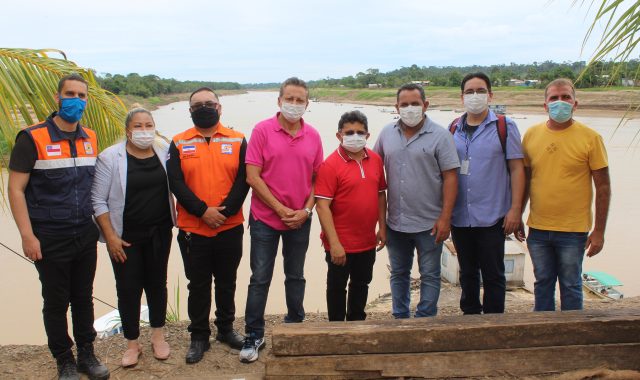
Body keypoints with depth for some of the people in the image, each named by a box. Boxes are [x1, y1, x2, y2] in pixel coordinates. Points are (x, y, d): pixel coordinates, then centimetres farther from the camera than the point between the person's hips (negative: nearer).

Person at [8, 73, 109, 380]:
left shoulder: (91, 139, 6)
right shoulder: (32, 139, -10)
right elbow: (16, 189, -11)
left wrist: (100, 223, 10)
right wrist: (27, 236, -15)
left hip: (86, 237, 5)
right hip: (50, 239, -4)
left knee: (84, 297, 15)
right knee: (56, 302, 8)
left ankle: (86, 354, 30)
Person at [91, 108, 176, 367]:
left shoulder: (164, 152, 1)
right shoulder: (110, 157, -9)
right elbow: (98, 200, -8)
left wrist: (176, 220, 2)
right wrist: (111, 236, -12)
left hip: (159, 233, 3)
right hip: (125, 236, -3)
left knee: (157, 283, 13)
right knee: (128, 288, 3)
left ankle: (157, 335, 30)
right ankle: (132, 343, 20)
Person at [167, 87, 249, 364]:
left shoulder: (237, 141, 3)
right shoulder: (179, 143, 2)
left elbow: (243, 180, -4)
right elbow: (175, 183, -7)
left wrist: (224, 212, -15)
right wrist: (203, 211, -17)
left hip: (230, 228, 1)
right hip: (192, 230, -1)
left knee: (227, 282, 14)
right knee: (198, 285, 9)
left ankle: (226, 329, 31)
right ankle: (199, 336, 23)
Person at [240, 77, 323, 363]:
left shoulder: (313, 136, 2)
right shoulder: (262, 130, -8)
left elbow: (318, 178, 6)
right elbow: (253, 177, -11)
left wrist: (306, 210, -7)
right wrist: (281, 209, -13)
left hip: (300, 220, 3)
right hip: (265, 218, -3)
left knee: (296, 277, 15)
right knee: (260, 278, 4)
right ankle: (254, 336, 16)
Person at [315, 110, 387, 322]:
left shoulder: (376, 160, 2)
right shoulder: (331, 165, -15)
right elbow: (322, 206, -18)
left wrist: (382, 228, 7)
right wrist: (334, 243, -21)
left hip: (367, 242, 6)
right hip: (340, 243, -5)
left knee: (361, 285, 21)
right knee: (337, 288, 11)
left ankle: (357, 324, 39)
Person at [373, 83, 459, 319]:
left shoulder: (440, 136, -7)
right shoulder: (387, 134, 5)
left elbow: (450, 177, -10)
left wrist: (445, 217, -15)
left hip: (429, 223, -4)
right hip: (395, 222, 4)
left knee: (429, 276, 7)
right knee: (398, 274, 17)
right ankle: (399, 318, 32)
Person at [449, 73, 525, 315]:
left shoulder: (504, 127, -2)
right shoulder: (454, 129, 9)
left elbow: (517, 169, -4)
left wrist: (515, 209, -10)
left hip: (492, 217, -4)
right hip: (459, 217, 4)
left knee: (493, 275, 5)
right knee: (467, 274, 16)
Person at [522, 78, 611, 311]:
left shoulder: (590, 138, -6)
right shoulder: (531, 135, 4)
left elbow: (603, 187, -4)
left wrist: (599, 231, -6)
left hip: (573, 230, -3)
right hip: (538, 229, 3)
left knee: (571, 286, 8)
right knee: (542, 283, 14)